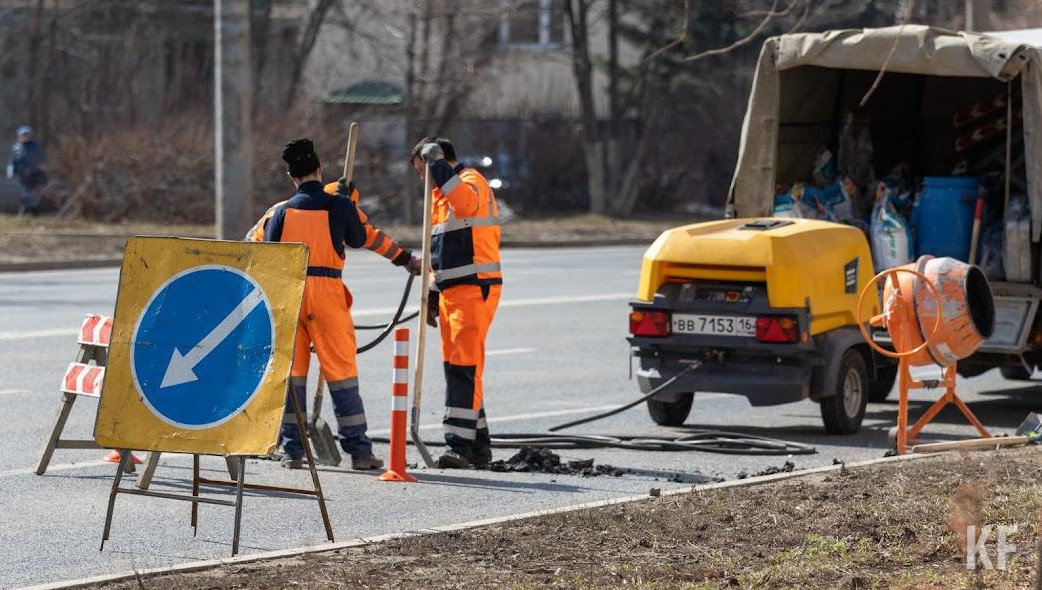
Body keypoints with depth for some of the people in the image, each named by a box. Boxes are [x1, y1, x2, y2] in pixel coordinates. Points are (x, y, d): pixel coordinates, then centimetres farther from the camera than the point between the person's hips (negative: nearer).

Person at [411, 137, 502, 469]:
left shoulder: (471, 180, -7)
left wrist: (438, 164, -28)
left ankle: (459, 445, -18)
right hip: (450, 292, 10)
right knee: (456, 368, 11)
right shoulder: (440, 194, 22)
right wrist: (433, 295, 23)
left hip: (475, 289, -10)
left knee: (464, 367, -14)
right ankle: (478, 446, 16)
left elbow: (465, 202, -34)